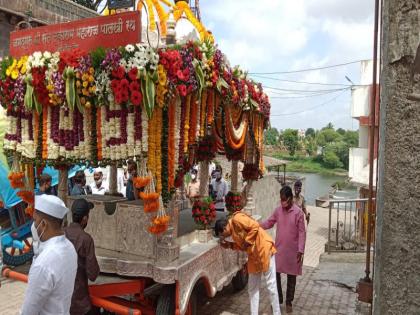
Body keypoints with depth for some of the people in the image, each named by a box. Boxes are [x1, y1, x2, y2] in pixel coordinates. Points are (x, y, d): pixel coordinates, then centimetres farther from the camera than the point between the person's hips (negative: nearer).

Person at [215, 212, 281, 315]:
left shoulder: (237, 219, -17)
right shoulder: (233, 231, 11)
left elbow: (255, 226, -23)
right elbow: (242, 246, 14)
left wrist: (247, 242, -16)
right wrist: (230, 245, 1)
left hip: (264, 249, -9)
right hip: (253, 255, 10)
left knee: (271, 286, 1)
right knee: (252, 288, 12)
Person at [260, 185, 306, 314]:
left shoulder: (298, 212, -13)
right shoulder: (278, 210, -1)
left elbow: (302, 232, -11)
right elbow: (269, 223, 9)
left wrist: (300, 250, -15)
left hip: (292, 250, -3)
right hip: (278, 248, 3)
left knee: (291, 277, 10)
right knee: (275, 273, 7)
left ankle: (289, 302, 26)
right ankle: (278, 298, 27)